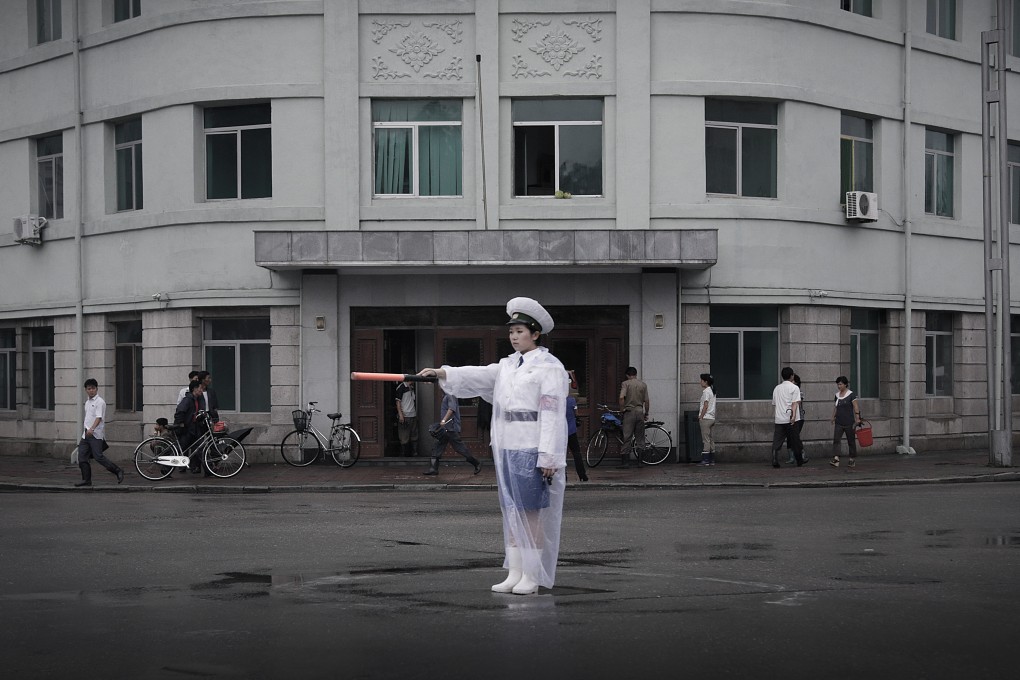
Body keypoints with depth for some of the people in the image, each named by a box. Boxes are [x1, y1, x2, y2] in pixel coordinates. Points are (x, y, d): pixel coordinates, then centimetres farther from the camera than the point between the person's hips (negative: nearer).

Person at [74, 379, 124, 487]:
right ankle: (86, 480, 10)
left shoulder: (99, 402, -10)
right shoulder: (87, 402, 18)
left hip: (96, 435, -8)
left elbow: (99, 417, -21)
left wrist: (92, 429, -34)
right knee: (82, 457, 3)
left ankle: (118, 471, -3)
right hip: (86, 434, 8)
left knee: (98, 456, -14)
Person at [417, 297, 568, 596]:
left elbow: (553, 413, -11)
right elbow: (478, 376, 4)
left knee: (531, 511, -4)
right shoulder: (508, 365, 17)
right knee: (511, 510, 8)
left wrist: (548, 457, -16)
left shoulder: (550, 367, -6)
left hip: (532, 448, -7)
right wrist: (442, 373, -11)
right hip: (507, 446, 7)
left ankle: (532, 576, 3)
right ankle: (514, 573, 14)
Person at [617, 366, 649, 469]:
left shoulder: (625, 383, -3)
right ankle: (640, 461, 10)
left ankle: (625, 461, -6)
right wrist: (646, 414, 17)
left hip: (629, 411, -3)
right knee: (640, 437, 9)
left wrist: (622, 409, -2)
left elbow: (621, 398, -15)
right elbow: (646, 401, 6)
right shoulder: (643, 385, 7)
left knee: (627, 437, -3)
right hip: (640, 412, 3)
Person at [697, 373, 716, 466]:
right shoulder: (712, 391, 15)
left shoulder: (706, 391, -13)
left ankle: (705, 460, -10)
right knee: (710, 439, 11)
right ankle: (712, 460, 12)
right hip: (711, 418, 10)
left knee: (705, 440, -9)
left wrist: (701, 417, -14)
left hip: (705, 418, -10)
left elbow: (705, 406, -18)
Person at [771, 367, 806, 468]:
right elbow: (795, 403, -12)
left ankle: (775, 461, -14)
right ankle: (800, 461, 17)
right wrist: (794, 415, -20)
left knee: (777, 441, -1)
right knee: (795, 441, 7)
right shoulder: (794, 388, -2)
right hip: (790, 419, -4)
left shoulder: (777, 388, 16)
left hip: (778, 419, 4)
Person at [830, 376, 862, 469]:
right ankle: (835, 459, -19)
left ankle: (852, 460, 17)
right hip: (839, 423, 5)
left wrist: (857, 418, -17)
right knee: (836, 440, -11)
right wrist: (833, 417, 16)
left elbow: (856, 407, -10)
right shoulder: (837, 395, 11)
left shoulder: (851, 394, -6)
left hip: (849, 423, -5)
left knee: (851, 441, 5)